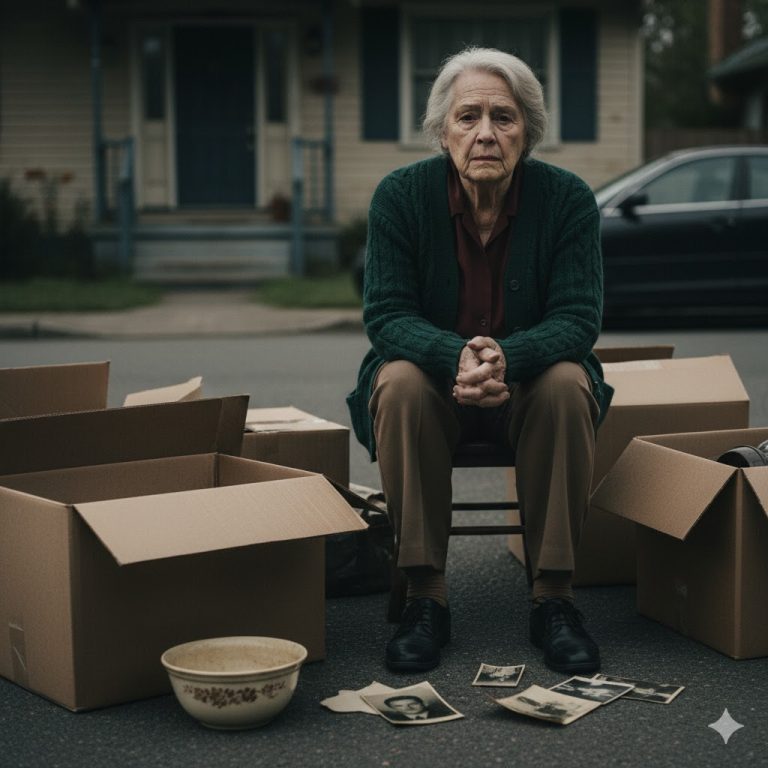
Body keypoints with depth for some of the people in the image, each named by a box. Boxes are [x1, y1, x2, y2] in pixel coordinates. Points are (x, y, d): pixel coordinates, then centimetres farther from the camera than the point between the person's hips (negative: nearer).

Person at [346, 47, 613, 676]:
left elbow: (578, 317, -16)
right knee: (399, 384, -32)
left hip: (528, 381, 0)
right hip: (432, 373, 0)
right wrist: (456, 357, -37)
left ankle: (554, 596, -20)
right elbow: (385, 315, -15)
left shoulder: (568, 198, -12)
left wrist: (504, 357, -37)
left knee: (569, 385, -32)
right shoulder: (401, 195, -12)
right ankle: (426, 595, -23)